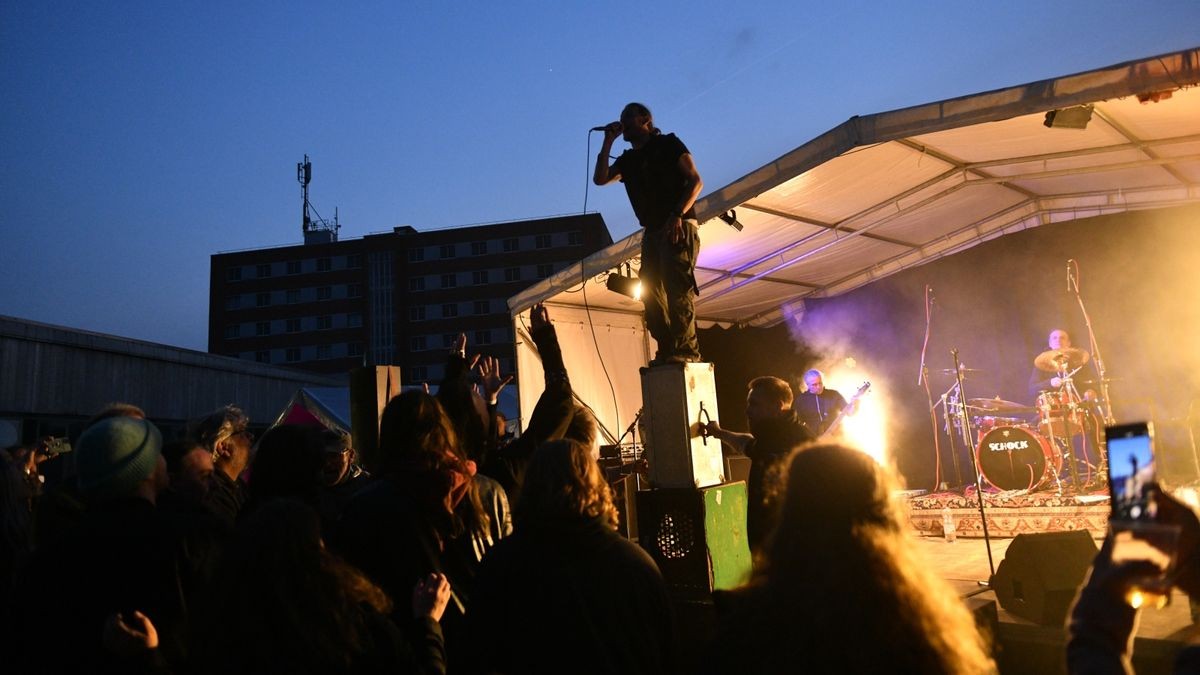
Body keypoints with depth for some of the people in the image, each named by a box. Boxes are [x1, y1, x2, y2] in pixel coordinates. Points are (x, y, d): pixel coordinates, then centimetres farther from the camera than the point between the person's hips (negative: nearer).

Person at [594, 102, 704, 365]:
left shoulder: (668, 143, 4)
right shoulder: (628, 159, 20)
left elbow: (695, 181, -5)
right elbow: (600, 178, 9)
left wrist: (677, 215, -18)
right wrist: (608, 142, 8)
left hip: (678, 228, -7)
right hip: (653, 232, 7)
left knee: (678, 288, -16)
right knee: (651, 292, -1)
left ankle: (686, 351, -18)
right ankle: (667, 351, 0)